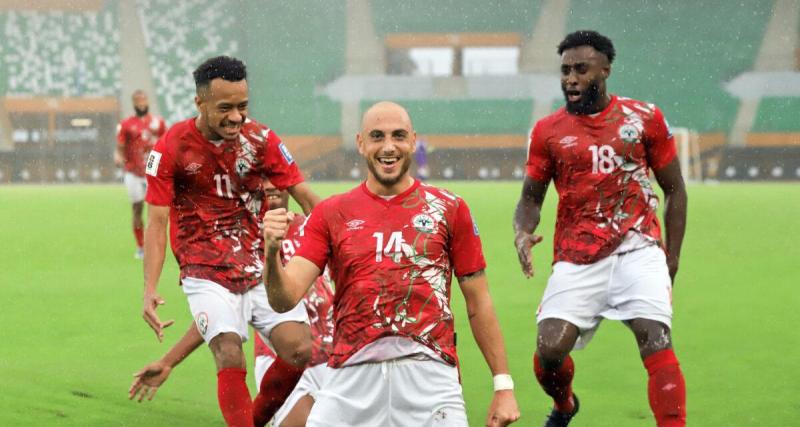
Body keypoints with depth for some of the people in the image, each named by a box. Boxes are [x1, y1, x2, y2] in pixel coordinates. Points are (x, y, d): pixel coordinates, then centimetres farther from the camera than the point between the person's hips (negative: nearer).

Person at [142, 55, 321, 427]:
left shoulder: (260, 139, -1)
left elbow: (304, 196, 5)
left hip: (262, 266, 3)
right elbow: (156, 222, -5)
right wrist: (150, 289, -15)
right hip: (207, 274, -3)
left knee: (303, 350, -14)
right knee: (230, 359, -21)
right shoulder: (171, 148, -7)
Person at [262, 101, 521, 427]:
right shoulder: (331, 214, 9)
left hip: (429, 375, -1)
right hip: (352, 374, 1)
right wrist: (271, 252, -21)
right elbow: (284, 299, 0)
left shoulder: (448, 209, 8)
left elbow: (478, 303, 11)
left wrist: (503, 385, 6)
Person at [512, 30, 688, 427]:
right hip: (576, 259, 1)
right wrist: (523, 232, -9)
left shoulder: (644, 118, 4)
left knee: (655, 339, -20)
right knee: (549, 348, -11)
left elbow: (674, 190, 11)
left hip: (638, 250, -1)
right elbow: (531, 196, 13)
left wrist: (672, 255, 5)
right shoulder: (547, 131, 6)